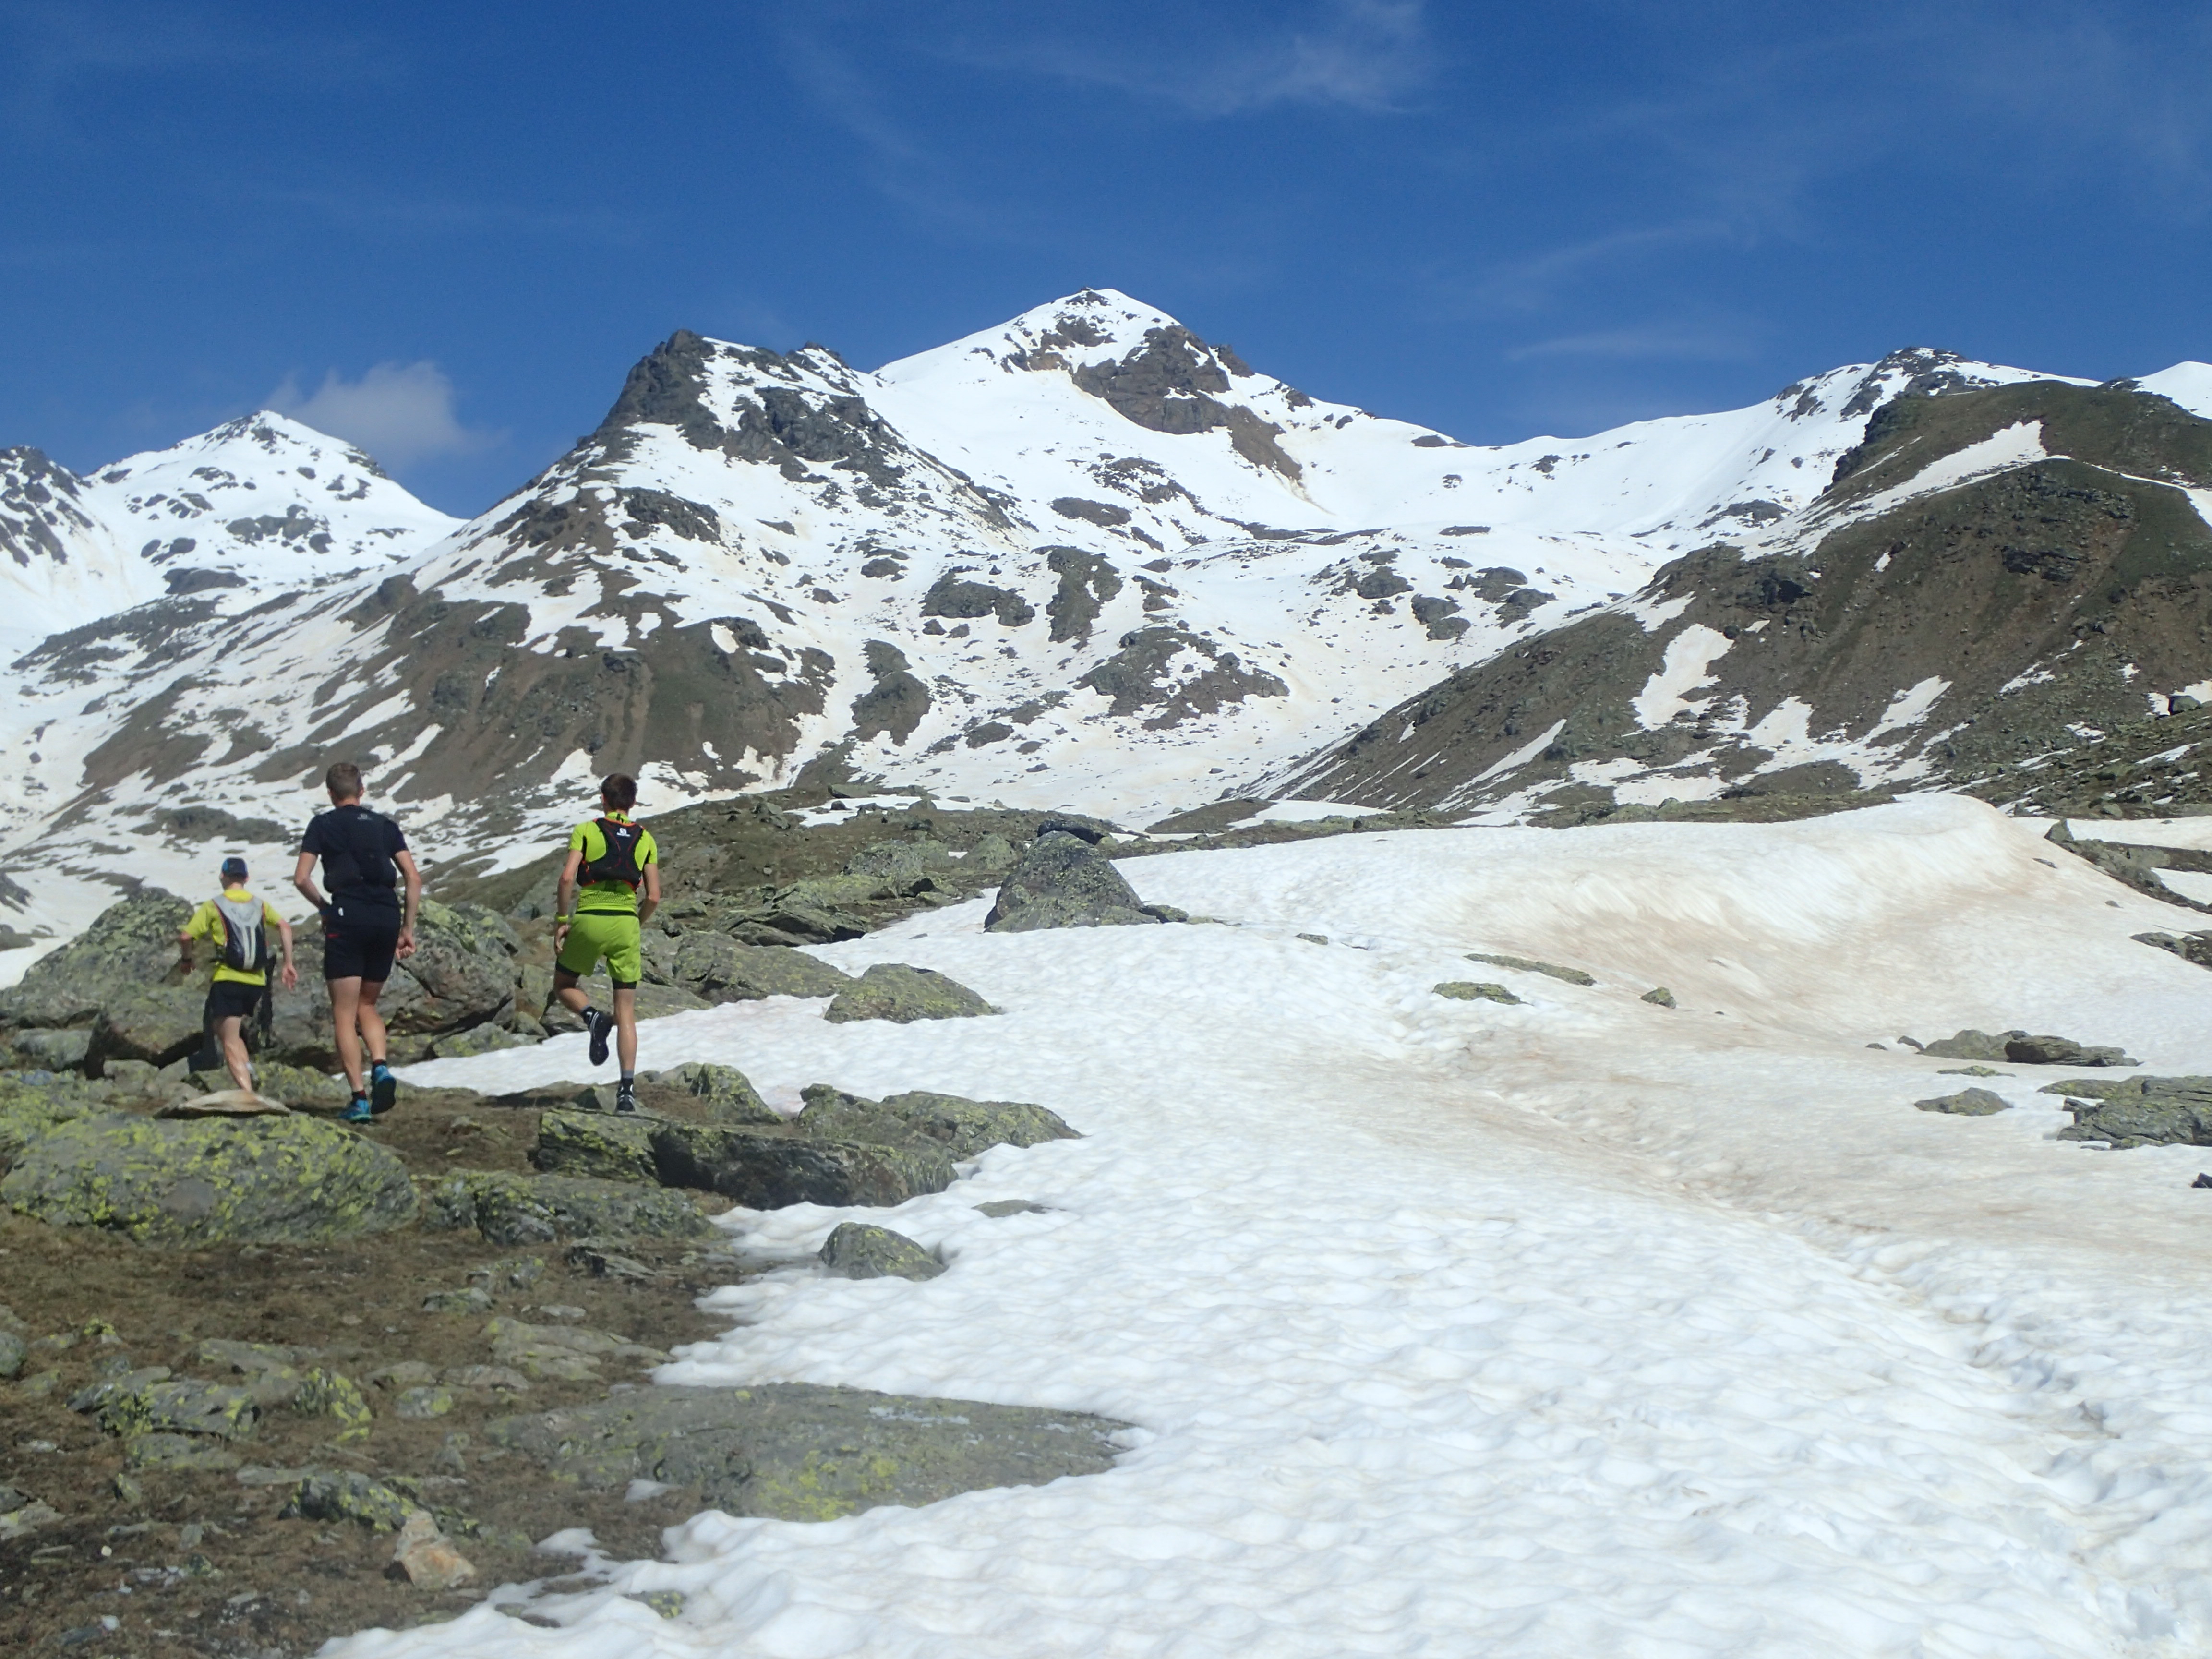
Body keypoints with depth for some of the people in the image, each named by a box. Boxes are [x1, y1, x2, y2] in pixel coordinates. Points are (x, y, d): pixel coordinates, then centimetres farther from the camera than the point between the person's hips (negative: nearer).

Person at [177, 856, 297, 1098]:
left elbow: (185, 937, -3)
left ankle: (247, 1091, -23)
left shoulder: (213, 906, 4)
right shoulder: (260, 905, 13)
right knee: (235, 1029, 27)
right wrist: (288, 964, 0)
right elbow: (284, 927, -2)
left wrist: (188, 960, 17)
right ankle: (245, 1066, 3)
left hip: (227, 980, -4)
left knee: (230, 1041, -6)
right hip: (257, 983, 4)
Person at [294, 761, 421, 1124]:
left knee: (345, 1015, 2)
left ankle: (359, 1098, -6)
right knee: (367, 1005, 19)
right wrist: (408, 929, 12)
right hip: (387, 918, 4)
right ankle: (381, 1066, -7)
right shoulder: (385, 825, 15)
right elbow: (414, 878, 8)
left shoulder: (323, 824, 8)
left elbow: (301, 878, -1)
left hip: (348, 919, -3)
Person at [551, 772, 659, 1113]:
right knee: (626, 1012, 6)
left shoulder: (585, 831, 2)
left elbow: (568, 877, -11)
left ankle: (593, 1016, -10)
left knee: (563, 986, 23)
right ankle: (627, 1088, -7)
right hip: (626, 924, 2)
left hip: (589, 921, -2)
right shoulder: (645, 840, 10)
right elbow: (653, 897, 6)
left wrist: (562, 920, -1)